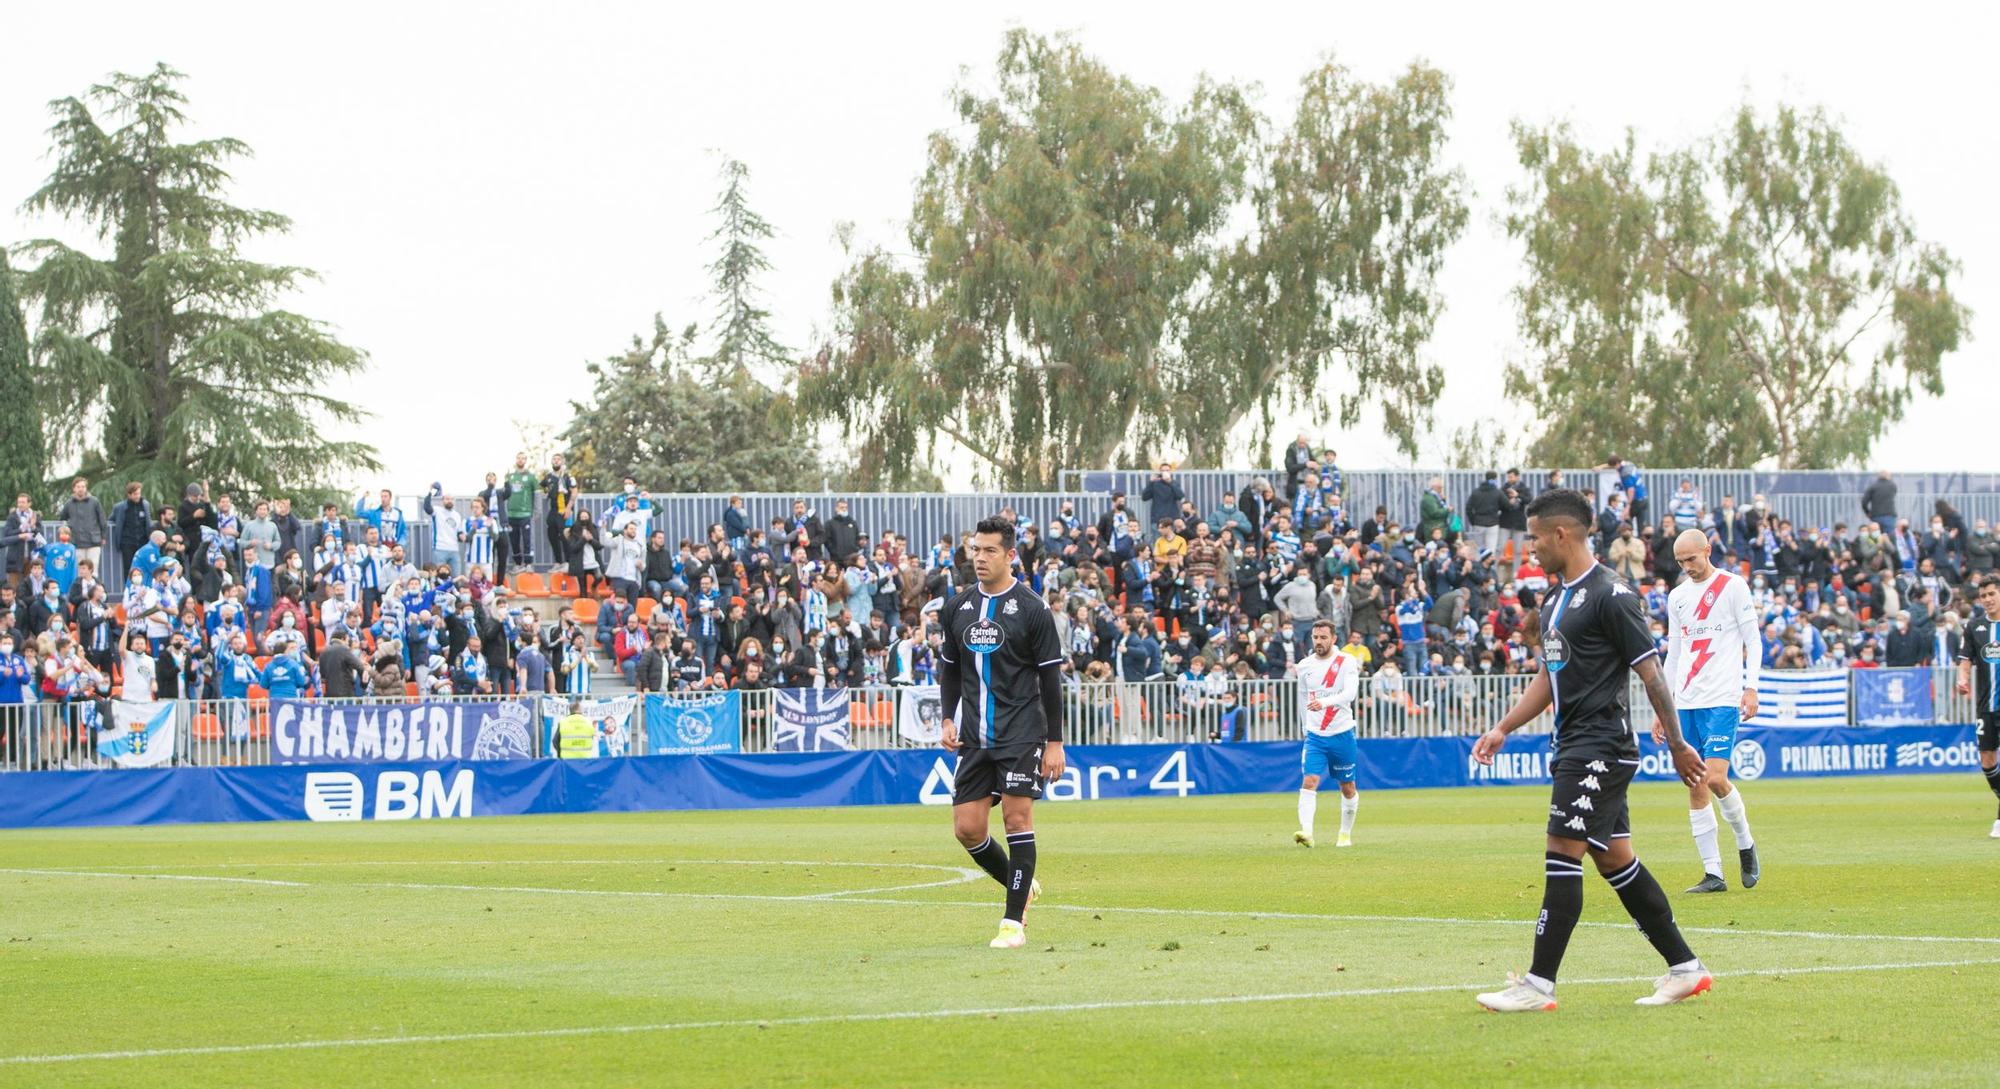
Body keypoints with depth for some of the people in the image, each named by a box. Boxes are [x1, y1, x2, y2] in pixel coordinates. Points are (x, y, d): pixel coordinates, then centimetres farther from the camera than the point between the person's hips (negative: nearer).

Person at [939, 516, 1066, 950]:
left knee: (1017, 819, -10)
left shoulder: (1031, 609, -4)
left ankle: (1014, 923, -4)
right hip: (975, 736, 5)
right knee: (967, 828, 0)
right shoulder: (957, 606, 10)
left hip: (1021, 733, -5)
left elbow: (1051, 679, -3)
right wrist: (949, 719, 7)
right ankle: (1021, 886, 25)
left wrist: (1055, 742, -6)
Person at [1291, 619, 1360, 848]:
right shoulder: (1304, 665, 5)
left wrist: (1324, 702, -38)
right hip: (1315, 735, 2)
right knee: (1309, 782, -17)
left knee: (1347, 788, 9)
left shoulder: (1347, 662, -7)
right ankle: (1306, 833, -27)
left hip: (1342, 735, -2)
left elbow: (1350, 693, -22)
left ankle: (1346, 834, 28)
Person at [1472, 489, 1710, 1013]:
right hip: (1575, 748, 10)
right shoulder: (1554, 599, 16)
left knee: (1563, 853, -11)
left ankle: (1539, 984, -11)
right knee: (1615, 858, 10)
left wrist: (1678, 746, -11)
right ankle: (1685, 968, 16)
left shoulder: (1609, 596, -13)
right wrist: (1503, 728, 16)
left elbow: (1650, 673, -12)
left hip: (1601, 747, -10)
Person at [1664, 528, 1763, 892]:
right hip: (1685, 702, 5)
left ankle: (1745, 844, 7)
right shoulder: (1677, 597, 16)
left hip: (1723, 699, -5)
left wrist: (1751, 687, -12)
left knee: (1715, 778, -18)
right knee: (1695, 788, 0)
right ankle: (1712, 874, 2)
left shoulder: (1733, 586, 0)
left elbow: (1753, 640, -1)